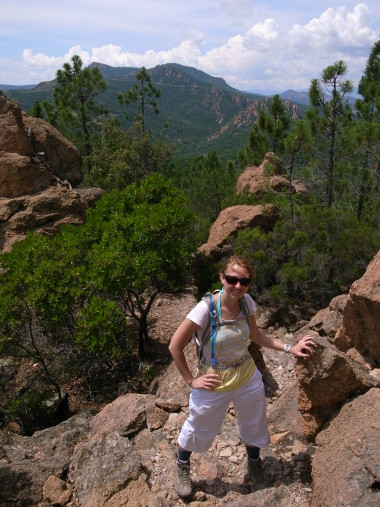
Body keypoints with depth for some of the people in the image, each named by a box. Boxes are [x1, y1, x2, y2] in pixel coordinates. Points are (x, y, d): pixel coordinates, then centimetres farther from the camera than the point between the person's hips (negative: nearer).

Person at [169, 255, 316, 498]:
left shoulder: (246, 302, -14)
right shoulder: (206, 308, -29)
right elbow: (175, 346, -22)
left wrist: (290, 348, -3)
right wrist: (191, 380, -15)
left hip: (248, 377, 4)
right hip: (214, 383, -4)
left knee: (255, 425, 26)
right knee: (198, 429, 19)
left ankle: (254, 465, 58)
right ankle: (182, 467, 51)